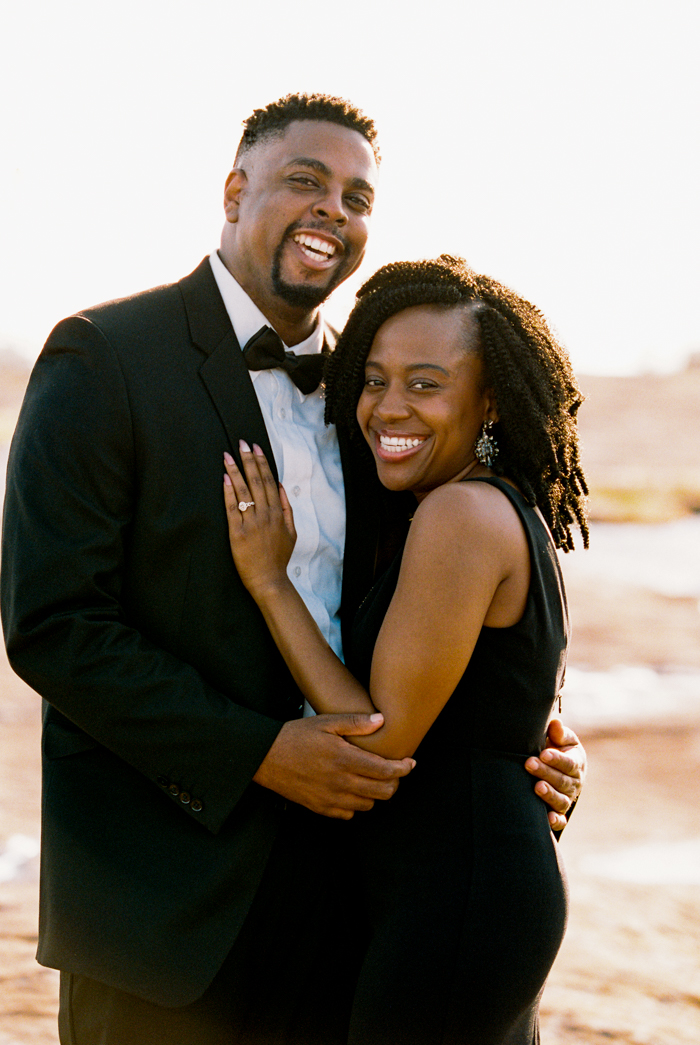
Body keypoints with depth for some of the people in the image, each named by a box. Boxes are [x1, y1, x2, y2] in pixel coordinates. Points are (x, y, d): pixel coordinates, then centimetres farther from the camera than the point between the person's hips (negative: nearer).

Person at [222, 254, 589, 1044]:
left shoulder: (462, 513, -19)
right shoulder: (519, 514, 11)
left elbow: (384, 737, -17)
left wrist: (268, 580, -13)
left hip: (454, 899, -10)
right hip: (510, 875, 10)